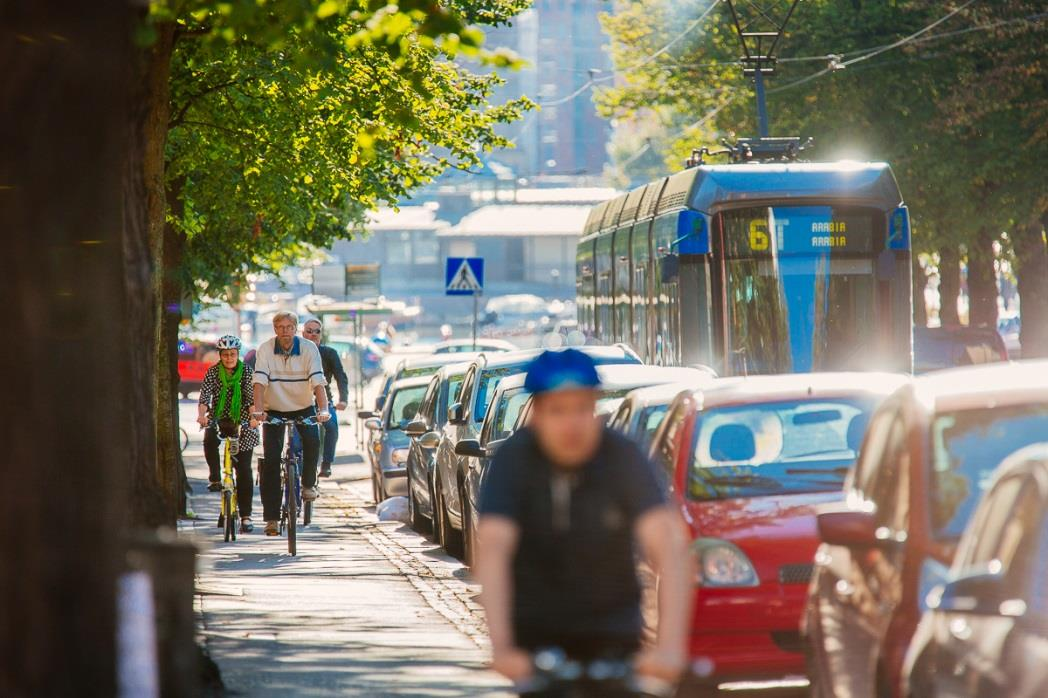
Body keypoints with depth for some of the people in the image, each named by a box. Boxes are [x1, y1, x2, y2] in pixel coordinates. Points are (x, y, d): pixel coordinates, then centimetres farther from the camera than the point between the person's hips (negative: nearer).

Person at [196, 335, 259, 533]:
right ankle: (215, 478, -15)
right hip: (218, 420, 1)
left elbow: (251, 397, -11)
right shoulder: (213, 372, 0)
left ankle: (246, 516, -4)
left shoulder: (246, 371, -2)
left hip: (242, 423, -1)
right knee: (210, 440, -35)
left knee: (244, 469, -6)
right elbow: (204, 395, -11)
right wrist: (201, 415, -29)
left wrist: (253, 417, -28)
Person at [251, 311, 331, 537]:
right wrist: (258, 410, -37)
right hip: (274, 408, 0)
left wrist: (323, 409, -37)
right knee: (270, 460, -10)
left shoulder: (309, 349, -14)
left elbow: (318, 382, -22)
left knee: (312, 440, -28)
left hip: (304, 407, 0)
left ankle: (309, 484, 0)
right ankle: (271, 517, -6)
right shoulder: (265, 349, -13)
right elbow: (260, 382, -22)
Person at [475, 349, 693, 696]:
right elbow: (492, 550, -29)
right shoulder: (514, 459, -18)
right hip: (535, 627, -1)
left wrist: (669, 645, -42)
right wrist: (501, 647, -44)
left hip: (610, 629, 1)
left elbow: (670, 550, -28)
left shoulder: (624, 457, -17)